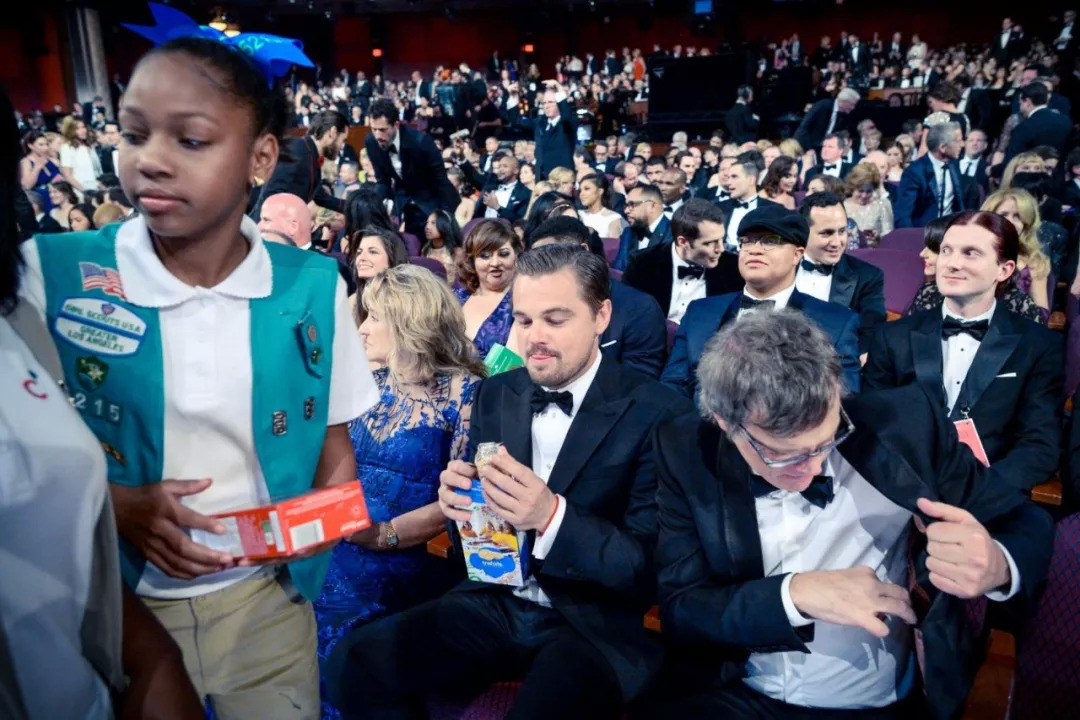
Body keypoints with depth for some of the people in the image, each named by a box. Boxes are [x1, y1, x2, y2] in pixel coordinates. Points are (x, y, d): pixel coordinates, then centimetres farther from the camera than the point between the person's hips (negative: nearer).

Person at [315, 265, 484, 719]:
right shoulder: (372, 382, 12)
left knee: (326, 639, -22)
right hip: (338, 553, 5)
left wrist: (386, 533, -20)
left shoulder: (462, 391, -6)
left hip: (408, 565, -5)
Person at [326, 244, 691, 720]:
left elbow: (649, 565, -12)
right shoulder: (494, 395, 6)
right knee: (355, 662, -15)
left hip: (597, 622, -4)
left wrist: (552, 516, -28)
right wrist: (460, 499, -12)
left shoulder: (654, 413, -10)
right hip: (495, 603, 5)